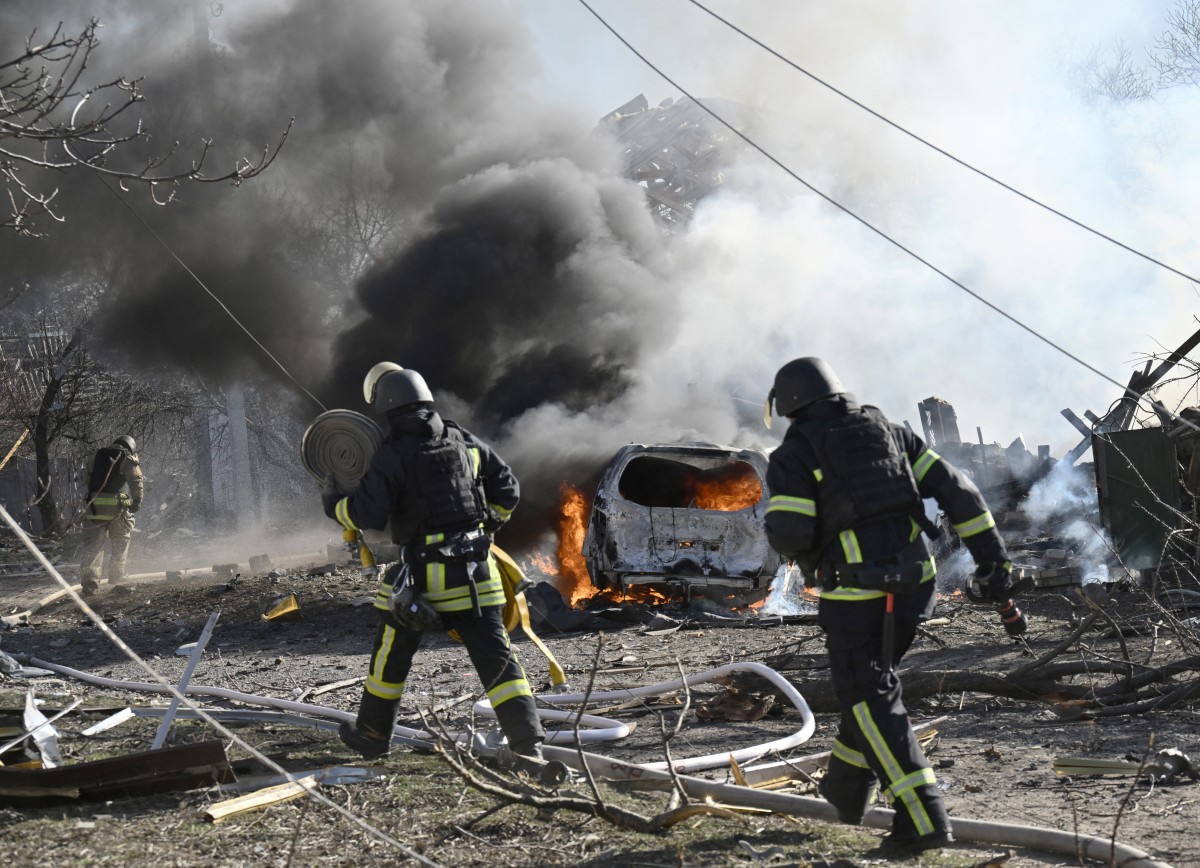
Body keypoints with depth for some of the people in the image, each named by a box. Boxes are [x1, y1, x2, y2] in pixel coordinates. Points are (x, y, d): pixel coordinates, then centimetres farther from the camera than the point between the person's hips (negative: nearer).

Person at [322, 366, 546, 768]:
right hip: (475, 569, 4)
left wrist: (332, 502, 3)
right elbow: (507, 490, 11)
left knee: (392, 652, 17)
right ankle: (528, 742, -10)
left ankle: (373, 734, 31)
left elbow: (367, 515, -16)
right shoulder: (465, 442, 6)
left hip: (423, 574, -4)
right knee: (496, 655, 1)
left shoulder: (391, 457, -10)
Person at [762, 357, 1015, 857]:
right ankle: (848, 794, 36)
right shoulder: (888, 433, 12)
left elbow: (788, 535, -14)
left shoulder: (794, 454, -3)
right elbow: (953, 488, 6)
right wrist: (992, 555, 5)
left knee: (870, 702, 2)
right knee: (869, 680, 24)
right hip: (914, 583, 6)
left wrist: (805, 550, 12)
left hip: (856, 594, -6)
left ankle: (923, 819, -8)